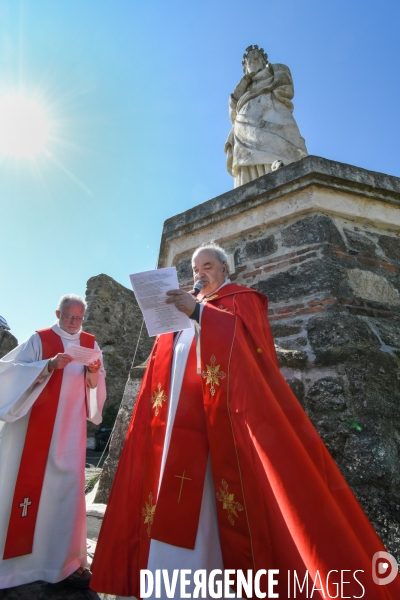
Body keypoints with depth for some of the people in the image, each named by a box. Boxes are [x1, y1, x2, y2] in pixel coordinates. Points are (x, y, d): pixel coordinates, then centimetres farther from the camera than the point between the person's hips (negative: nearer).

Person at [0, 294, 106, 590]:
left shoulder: (89, 343, 7)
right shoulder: (40, 339, -2)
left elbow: (97, 384, 9)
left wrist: (95, 372, -14)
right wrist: (49, 365, -24)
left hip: (69, 426, 3)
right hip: (37, 424, -2)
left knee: (67, 486, 6)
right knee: (27, 483, 3)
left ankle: (67, 560, 20)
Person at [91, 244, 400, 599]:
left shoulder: (243, 299, 8)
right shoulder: (185, 310, 26)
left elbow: (250, 335, -12)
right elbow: (169, 361, 22)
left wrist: (199, 313, -18)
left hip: (220, 414, -6)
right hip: (178, 413, 7)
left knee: (211, 499, -7)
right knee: (175, 493, 6)